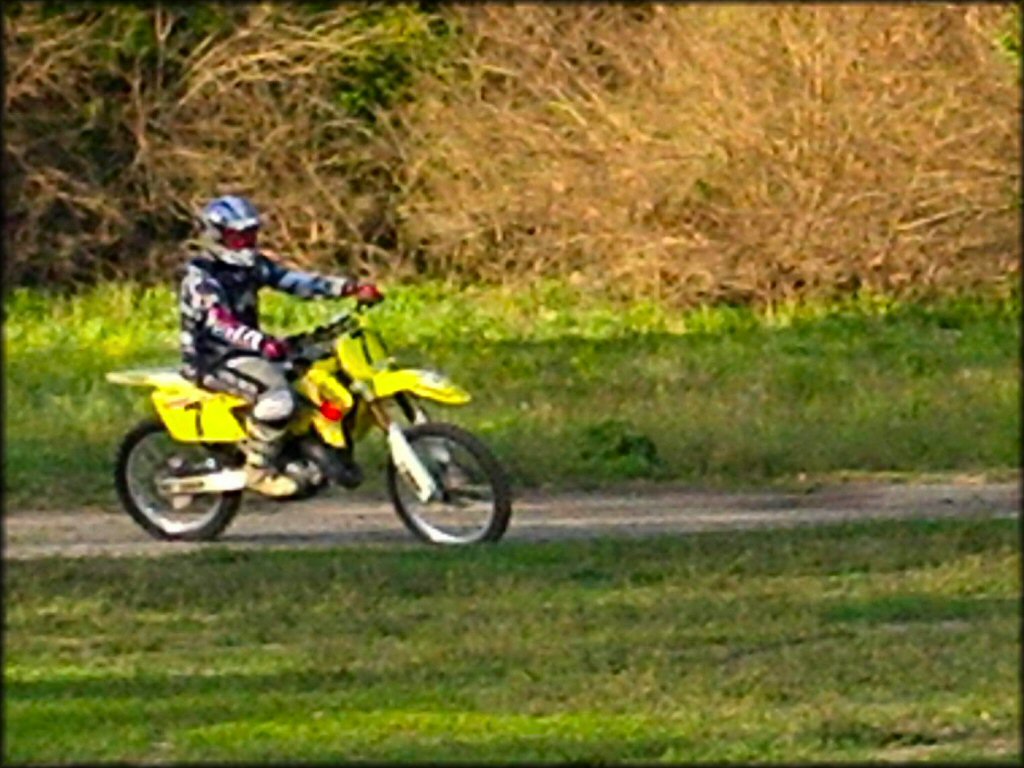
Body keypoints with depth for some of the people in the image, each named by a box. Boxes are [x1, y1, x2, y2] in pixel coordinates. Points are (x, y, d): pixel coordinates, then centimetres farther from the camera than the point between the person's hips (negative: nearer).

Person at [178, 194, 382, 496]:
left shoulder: (250, 267, 11)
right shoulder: (200, 276, -15)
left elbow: (294, 281, 5)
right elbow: (217, 321, -32)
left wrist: (350, 288, -8)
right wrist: (261, 342, -49)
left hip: (247, 352, 9)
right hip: (213, 359, -9)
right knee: (277, 394, -32)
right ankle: (258, 469, -24)